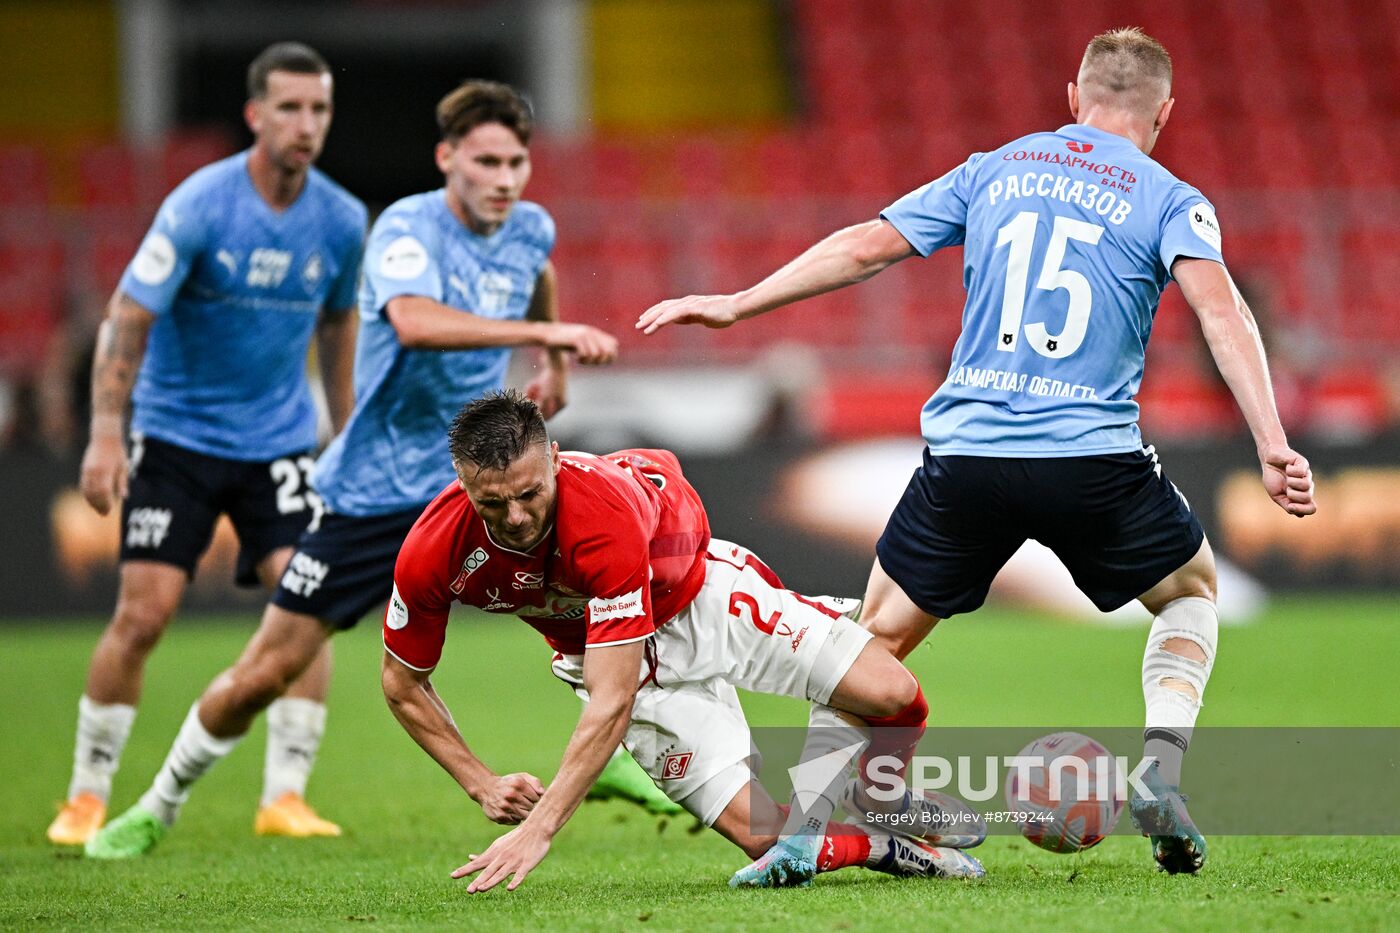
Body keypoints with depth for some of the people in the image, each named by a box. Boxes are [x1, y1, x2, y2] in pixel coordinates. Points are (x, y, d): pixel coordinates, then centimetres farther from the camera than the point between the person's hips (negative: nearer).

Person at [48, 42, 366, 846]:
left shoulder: (341, 221, -2)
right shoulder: (199, 207, -16)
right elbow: (128, 318, -16)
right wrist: (106, 436, -23)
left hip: (280, 440, 4)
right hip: (178, 435, -3)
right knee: (144, 612, -9)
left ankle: (285, 796, -4)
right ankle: (88, 796, 5)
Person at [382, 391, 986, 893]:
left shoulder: (607, 512, -40)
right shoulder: (432, 554, -28)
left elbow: (613, 704, -39)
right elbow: (403, 685, -8)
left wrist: (540, 828, -40)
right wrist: (482, 786, -15)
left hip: (700, 592, -2)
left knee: (893, 695, -16)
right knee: (761, 834, -15)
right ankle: (885, 850, 15)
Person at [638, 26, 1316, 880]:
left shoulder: (993, 172, 13)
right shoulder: (1169, 201, 5)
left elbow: (865, 248, 11)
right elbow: (1221, 309, -12)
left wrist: (735, 305, 19)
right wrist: (1272, 445, -18)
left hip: (966, 452, 2)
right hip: (1094, 457, -2)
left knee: (878, 639, 15)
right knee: (1193, 589, 24)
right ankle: (1161, 774, 5)